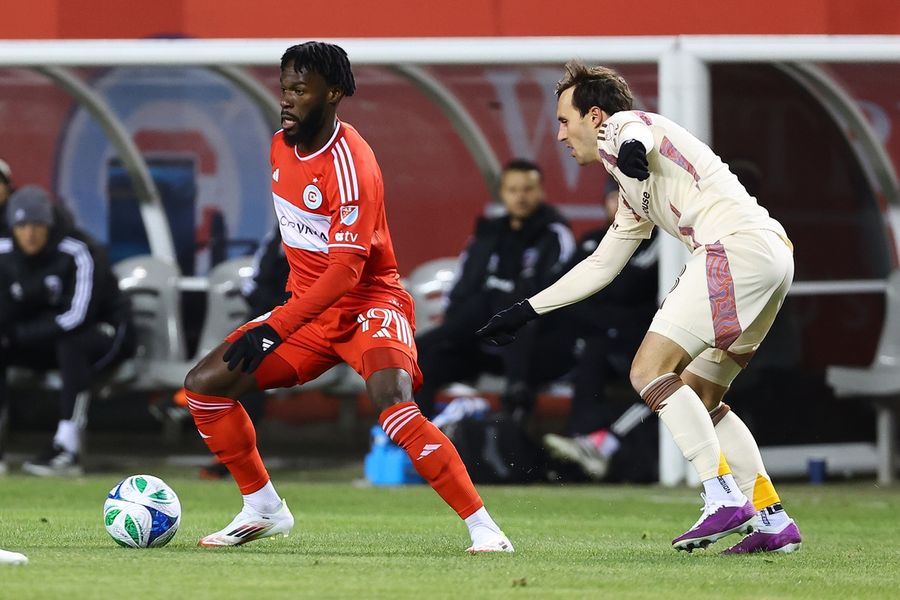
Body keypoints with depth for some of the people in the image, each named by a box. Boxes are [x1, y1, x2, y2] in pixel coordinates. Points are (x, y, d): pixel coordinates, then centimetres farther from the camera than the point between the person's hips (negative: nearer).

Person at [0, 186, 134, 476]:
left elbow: (77, 316, -30)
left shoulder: (79, 252, -24)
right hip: (44, 342, 6)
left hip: (104, 330, -6)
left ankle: (67, 449, -38)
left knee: (70, 344, -38)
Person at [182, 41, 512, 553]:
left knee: (393, 402, -33)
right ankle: (263, 510, 16)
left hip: (368, 303, -8)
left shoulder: (350, 164, -23)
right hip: (308, 307, 8)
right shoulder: (282, 146, 3)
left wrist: (276, 328, -32)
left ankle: (483, 526, -28)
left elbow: (346, 270, -28)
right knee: (204, 385, 1)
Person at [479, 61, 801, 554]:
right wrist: (527, 311, 41)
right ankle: (773, 521, 11)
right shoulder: (634, 192, 33)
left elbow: (636, 133, -21)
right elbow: (601, 266, 40)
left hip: (739, 244, -10)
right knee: (697, 397, 16)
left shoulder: (621, 126, 5)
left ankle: (725, 499, -18)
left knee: (650, 371, -10)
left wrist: (632, 149, -46)